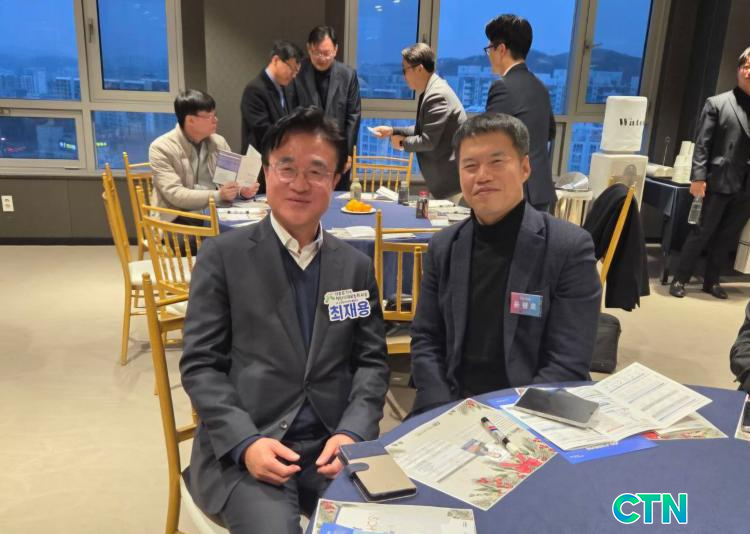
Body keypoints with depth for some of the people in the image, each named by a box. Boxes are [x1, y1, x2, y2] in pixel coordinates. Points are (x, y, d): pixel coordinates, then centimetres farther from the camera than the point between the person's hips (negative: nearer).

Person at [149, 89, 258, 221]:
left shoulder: (219, 142, 8)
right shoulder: (162, 148, -9)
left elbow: (232, 178, 11)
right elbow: (175, 194, -17)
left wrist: (242, 189, -14)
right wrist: (218, 196, -28)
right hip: (179, 220, -6)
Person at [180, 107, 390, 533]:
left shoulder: (357, 266, 8)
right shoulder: (223, 255, 0)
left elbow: (372, 362, 7)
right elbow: (201, 365, -2)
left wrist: (352, 433, -9)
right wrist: (246, 442, -15)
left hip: (334, 443, 3)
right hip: (242, 448, -2)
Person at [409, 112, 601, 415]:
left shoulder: (570, 247, -9)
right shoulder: (443, 247, 3)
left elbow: (569, 365, -11)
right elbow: (425, 341, 5)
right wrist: (445, 413, -9)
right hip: (452, 405, 3)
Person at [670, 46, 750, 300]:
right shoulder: (717, 103, 1)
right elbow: (702, 144, -4)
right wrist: (698, 177, -13)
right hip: (719, 182, -4)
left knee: (727, 237, 11)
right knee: (702, 233, 1)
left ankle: (711, 280, 23)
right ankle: (680, 279, 11)